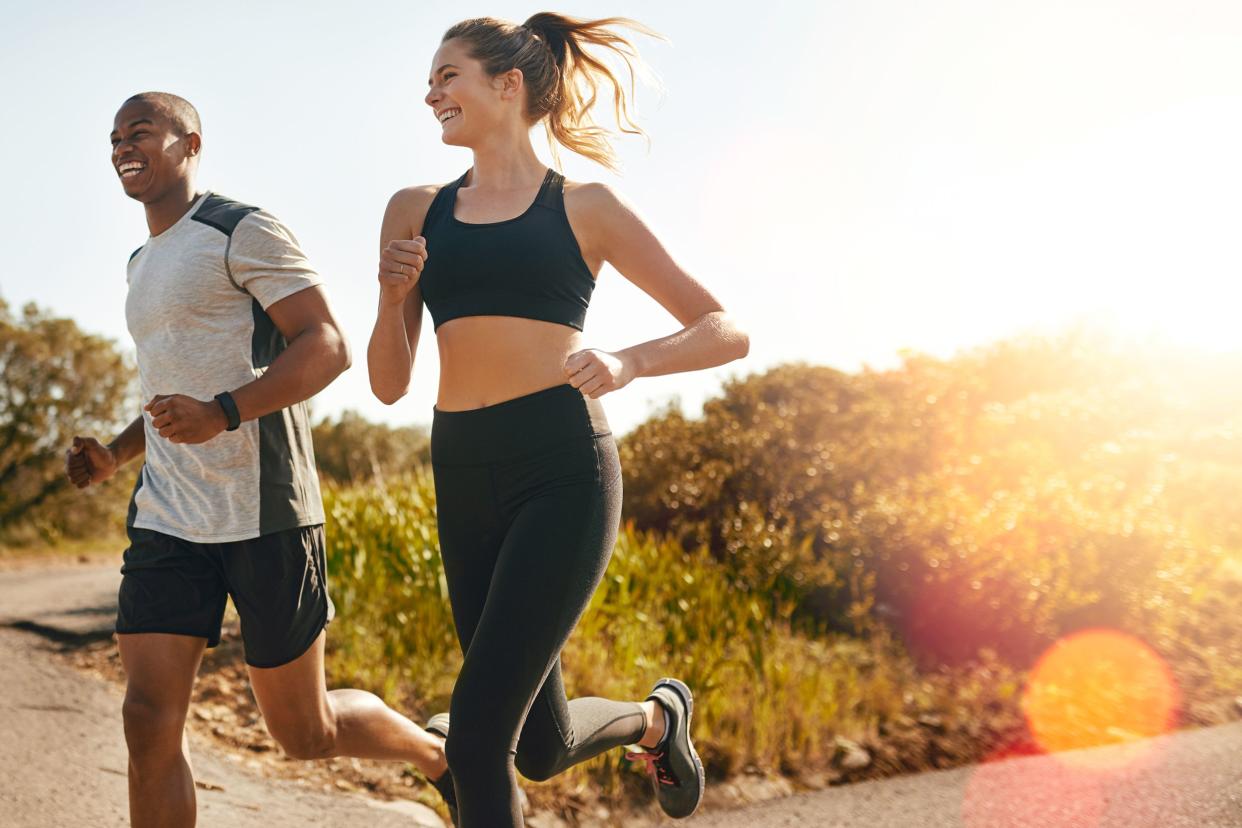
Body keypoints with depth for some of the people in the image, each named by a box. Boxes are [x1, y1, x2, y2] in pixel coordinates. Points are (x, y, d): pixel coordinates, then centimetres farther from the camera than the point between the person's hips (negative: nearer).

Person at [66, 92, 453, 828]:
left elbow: (330, 346, -15)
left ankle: (440, 755, 34)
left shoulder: (243, 232, -6)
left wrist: (222, 413, -28)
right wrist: (116, 454, 13)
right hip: (167, 520, 7)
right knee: (150, 718, -7)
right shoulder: (145, 264, 21)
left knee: (307, 732, 5)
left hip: (263, 515, -7)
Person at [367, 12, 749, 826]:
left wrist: (628, 362, -14)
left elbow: (727, 332, 4)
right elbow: (389, 384, 13)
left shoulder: (586, 208, 3)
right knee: (541, 747, 14)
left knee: (477, 734, -14)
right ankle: (656, 716, 45)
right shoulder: (415, 212, 12)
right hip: (464, 483, 5)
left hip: (562, 475, -5)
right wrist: (392, 295, -5)